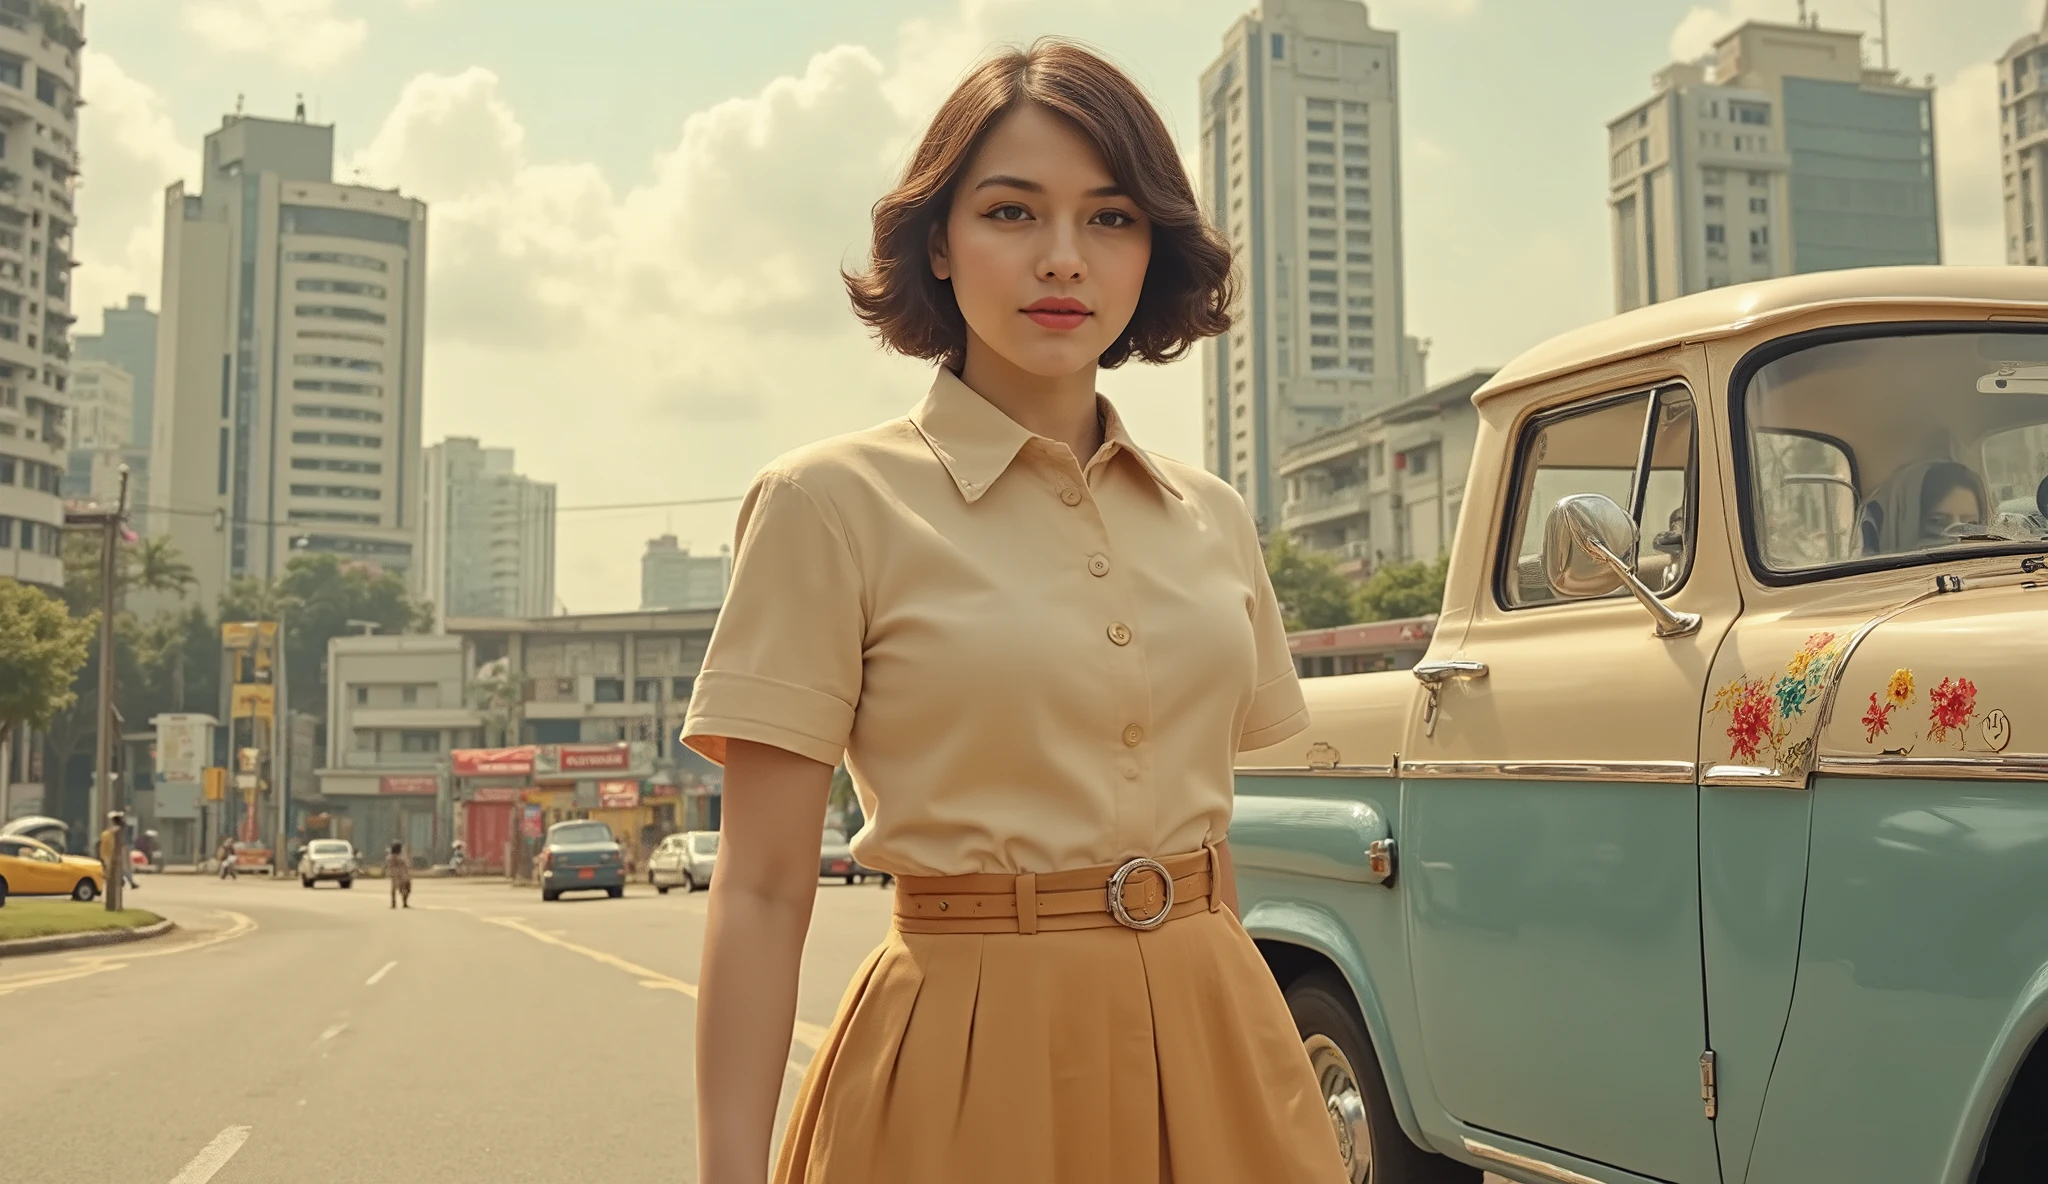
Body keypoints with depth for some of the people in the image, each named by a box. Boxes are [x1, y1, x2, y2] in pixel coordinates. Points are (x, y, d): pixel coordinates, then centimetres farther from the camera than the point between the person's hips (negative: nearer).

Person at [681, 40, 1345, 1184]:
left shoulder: (1213, 518, 7)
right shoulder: (834, 502, -7)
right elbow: (763, 890, -8)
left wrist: (1271, 1079, 13)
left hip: (1211, 1055, 5)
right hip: (969, 1064, -4)